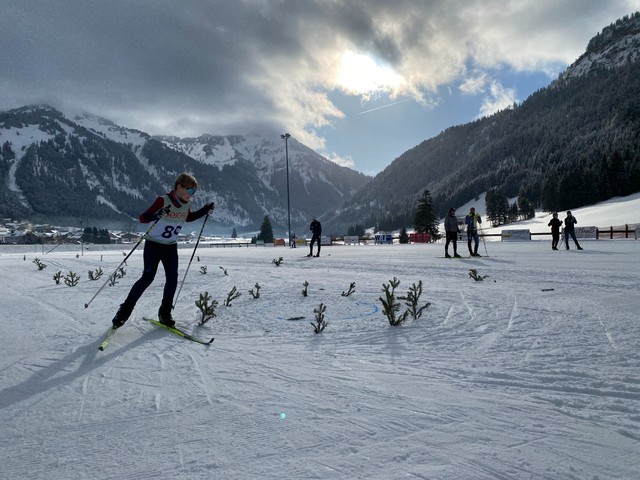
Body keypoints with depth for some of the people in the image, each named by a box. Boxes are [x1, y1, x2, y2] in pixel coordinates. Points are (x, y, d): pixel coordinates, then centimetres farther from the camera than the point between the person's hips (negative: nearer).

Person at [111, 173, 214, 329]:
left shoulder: (186, 205, -1)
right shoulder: (163, 201, -20)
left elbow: (188, 217, 21)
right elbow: (143, 218, -23)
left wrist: (205, 211, 9)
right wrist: (157, 215, -43)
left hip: (171, 247, 6)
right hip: (153, 245, -6)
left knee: (172, 279, -2)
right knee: (148, 277, -11)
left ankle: (165, 313, 13)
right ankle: (125, 310, 3)